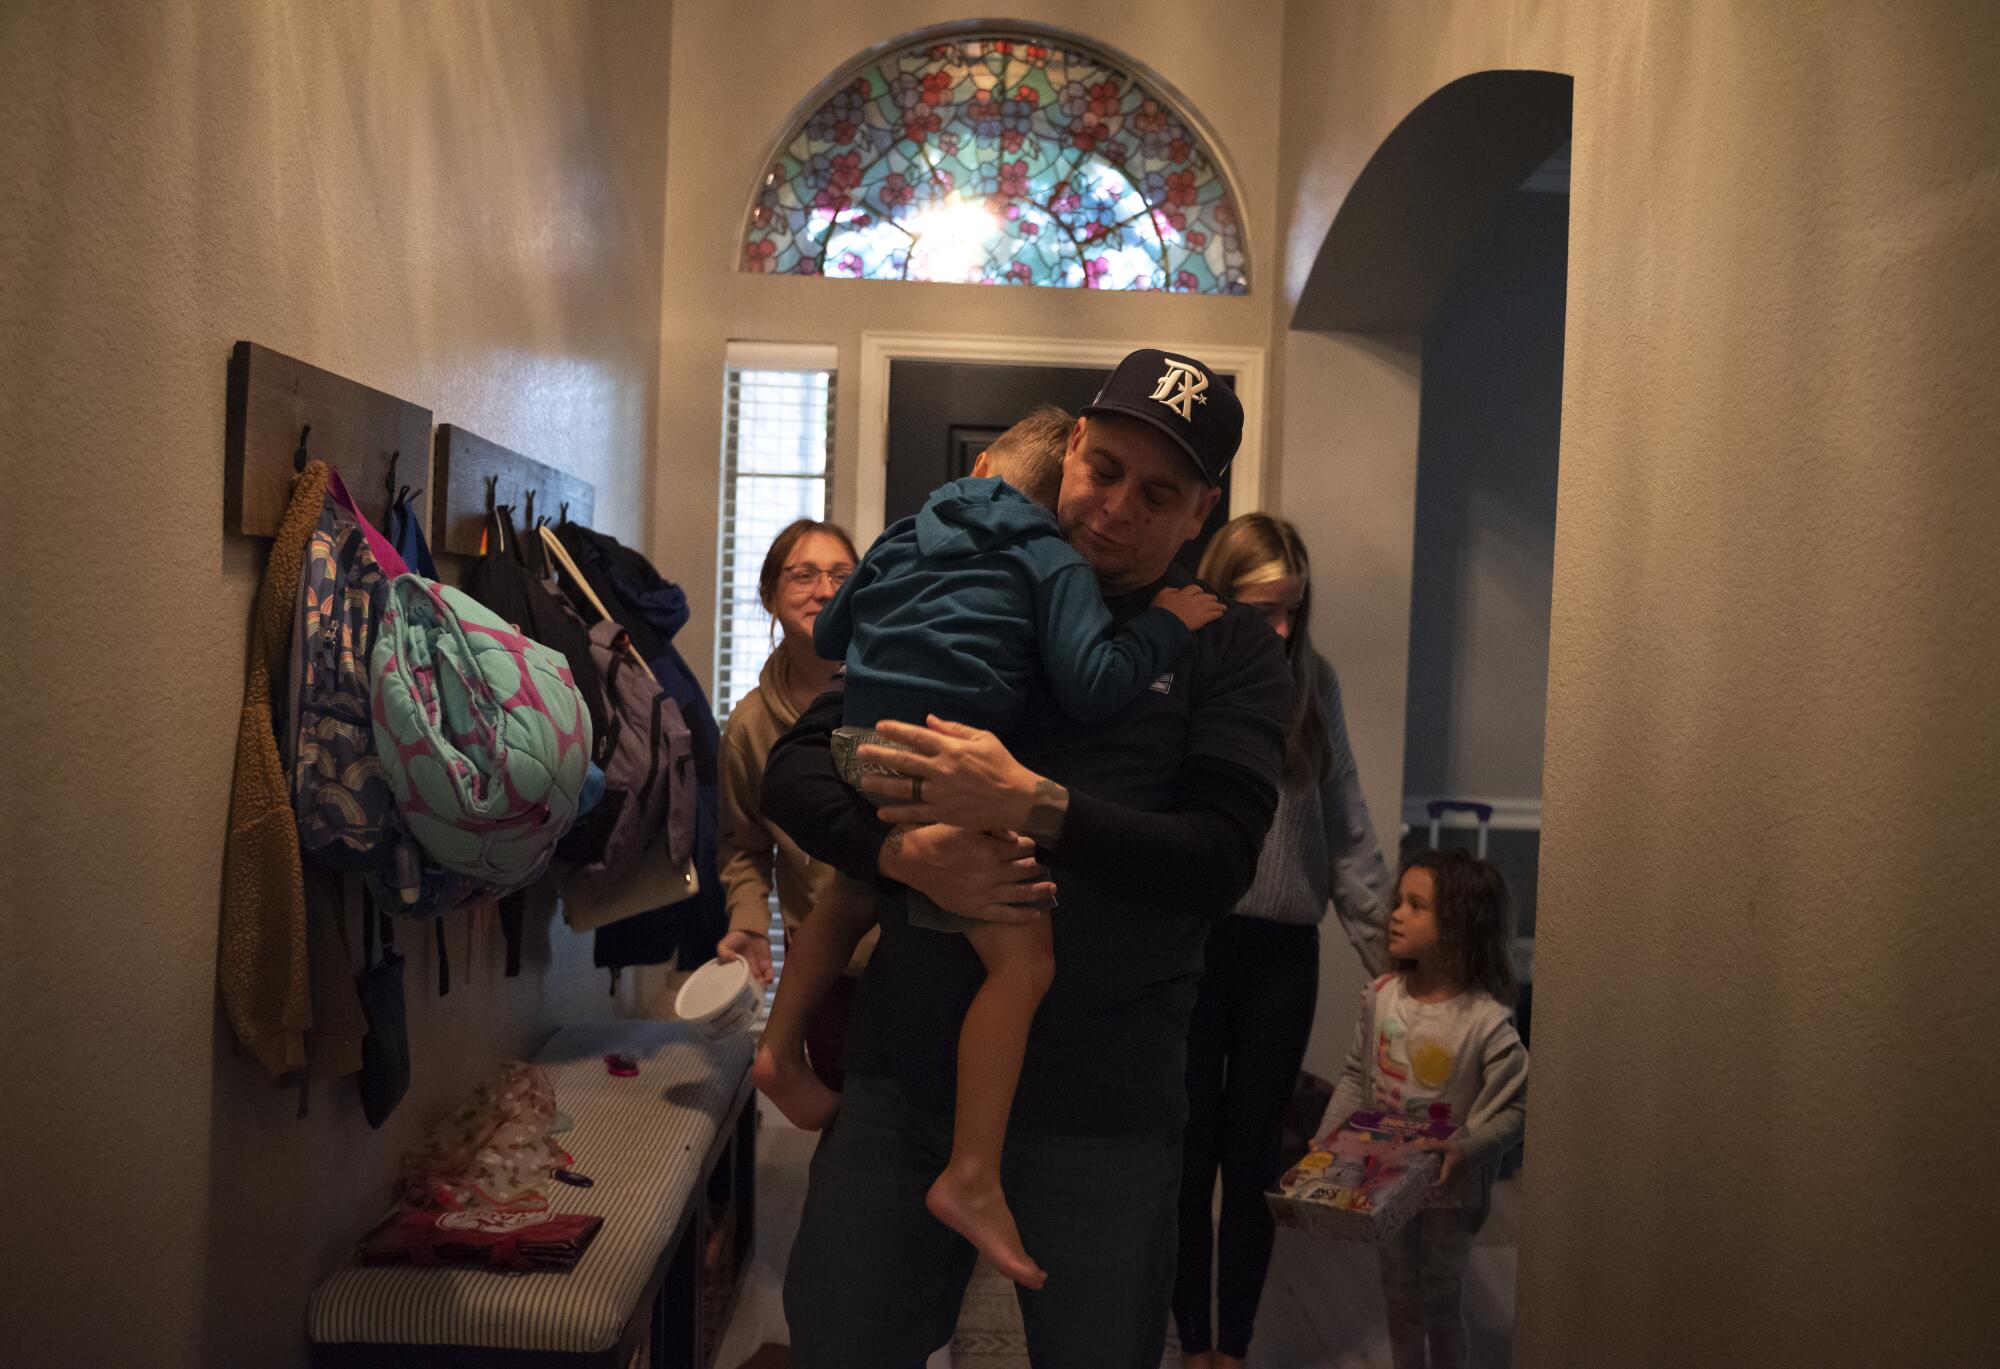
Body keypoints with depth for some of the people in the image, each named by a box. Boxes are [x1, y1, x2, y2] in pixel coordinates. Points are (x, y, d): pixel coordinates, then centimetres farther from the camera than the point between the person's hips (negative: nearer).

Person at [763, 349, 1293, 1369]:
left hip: (1100, 1109, -2)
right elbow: (795, 769, 5)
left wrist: (1035, 807, -21)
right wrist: (904, 852, -15)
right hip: (905, 1067, 2)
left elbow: (1219, 861, -9)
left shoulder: (1228, 653, 3)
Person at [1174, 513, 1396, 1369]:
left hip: (1282, 950, 2)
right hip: (1187, 942, -2)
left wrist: (1381, 942, 6)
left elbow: (1347, 826, 8)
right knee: (1189, 1150, 10)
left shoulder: (1314, 680, 5)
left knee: (1253, 1155, 11)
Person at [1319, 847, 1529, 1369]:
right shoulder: (1381, 996, -8)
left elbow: (1515, 1108, -18)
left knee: (1439, 1300, 13)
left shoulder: (1486, 1022, -22)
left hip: (1450, 1190, -4)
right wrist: (1326, 1143, -5)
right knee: (1399, 1297, 20)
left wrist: (1465, 1150, -31)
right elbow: (1356, 1077, 1)